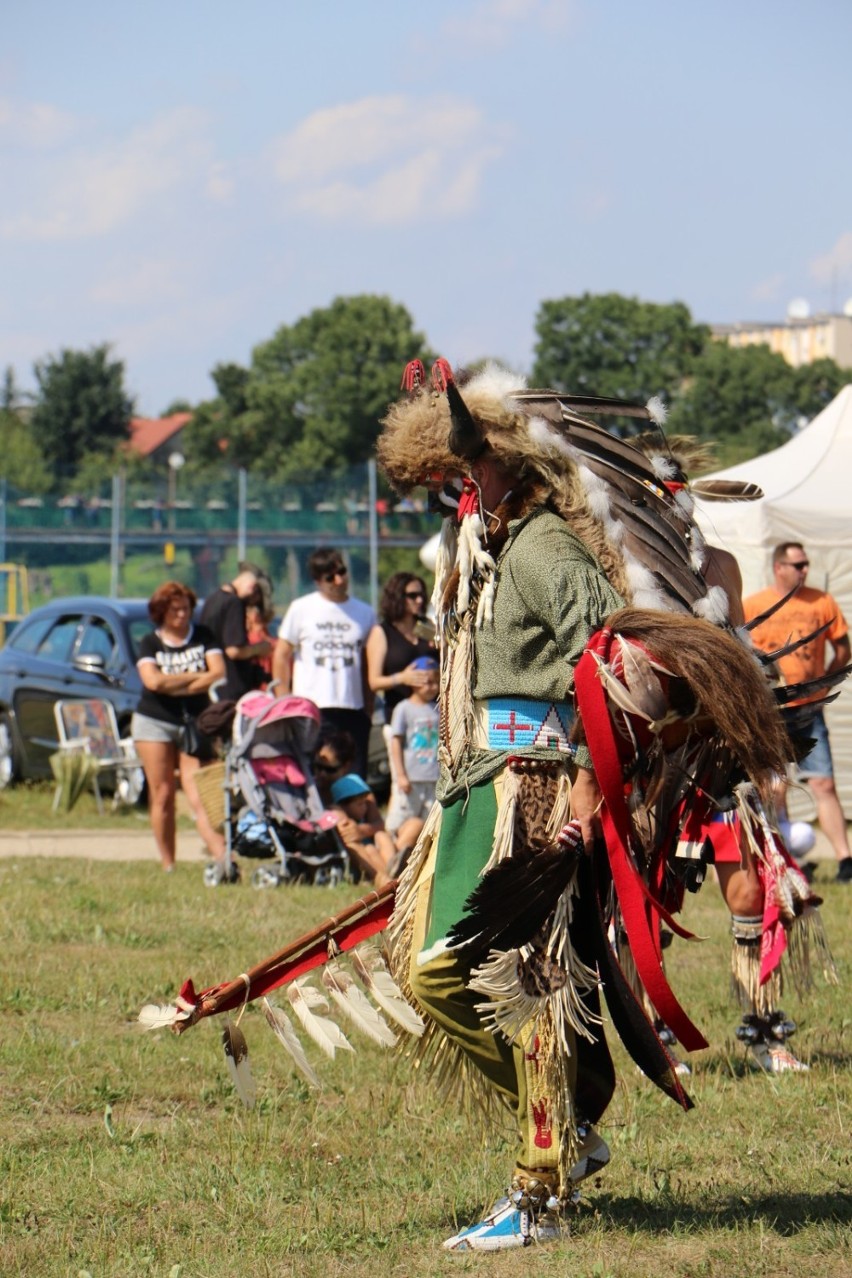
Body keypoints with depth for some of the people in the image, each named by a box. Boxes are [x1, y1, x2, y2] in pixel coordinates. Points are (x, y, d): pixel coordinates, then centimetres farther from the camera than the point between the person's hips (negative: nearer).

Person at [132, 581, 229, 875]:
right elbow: (153, 681, -13)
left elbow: (219, 673, -8)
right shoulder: (150, 643, 4)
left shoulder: (203, 637, 6)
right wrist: (196, 677, -8)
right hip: (154, 723, 0)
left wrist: (177, 687, -14)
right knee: (162, 795, -2)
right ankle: (168, 865, 2)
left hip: (195, 725, 0)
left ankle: (221, 854, -28)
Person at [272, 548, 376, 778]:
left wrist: (368, 711, 7)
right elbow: (281, 657, 5)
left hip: (353, 709, 2)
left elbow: (368, 668, 13)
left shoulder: (365, 613, 10)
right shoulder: (301, 609, 3)